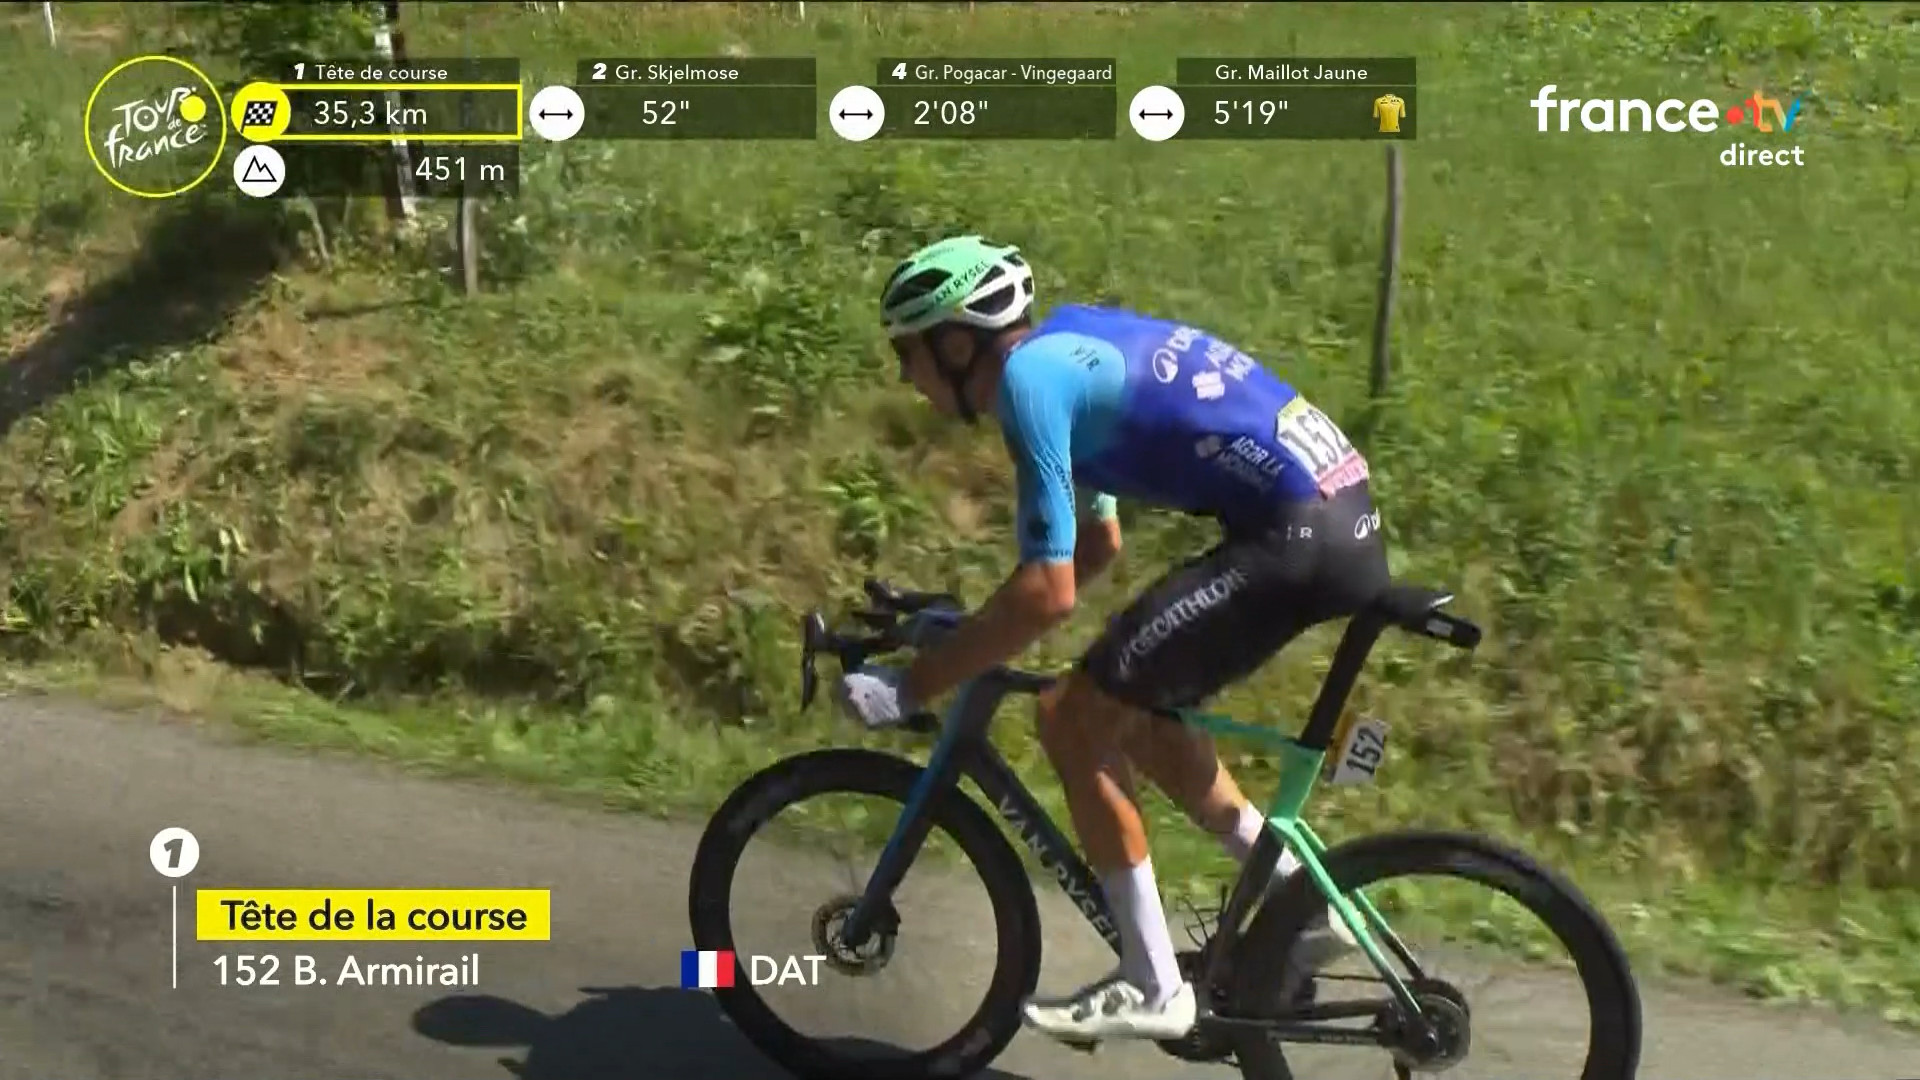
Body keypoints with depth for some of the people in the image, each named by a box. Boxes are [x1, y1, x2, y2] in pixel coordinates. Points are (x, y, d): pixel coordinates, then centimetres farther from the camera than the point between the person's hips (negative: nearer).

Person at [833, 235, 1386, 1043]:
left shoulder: (1027, 379, -11)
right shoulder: (1065, 348, 18)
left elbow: (1047, 594, -17)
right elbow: (1097, 543, 27)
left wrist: (910, 687, -9)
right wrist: (977, 636, 26)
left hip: (1297, 537, -10)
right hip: (1339, 515, 10)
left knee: (1075, 717, -4)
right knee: (1141, 713, 20)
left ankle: (1152, 988, 7)